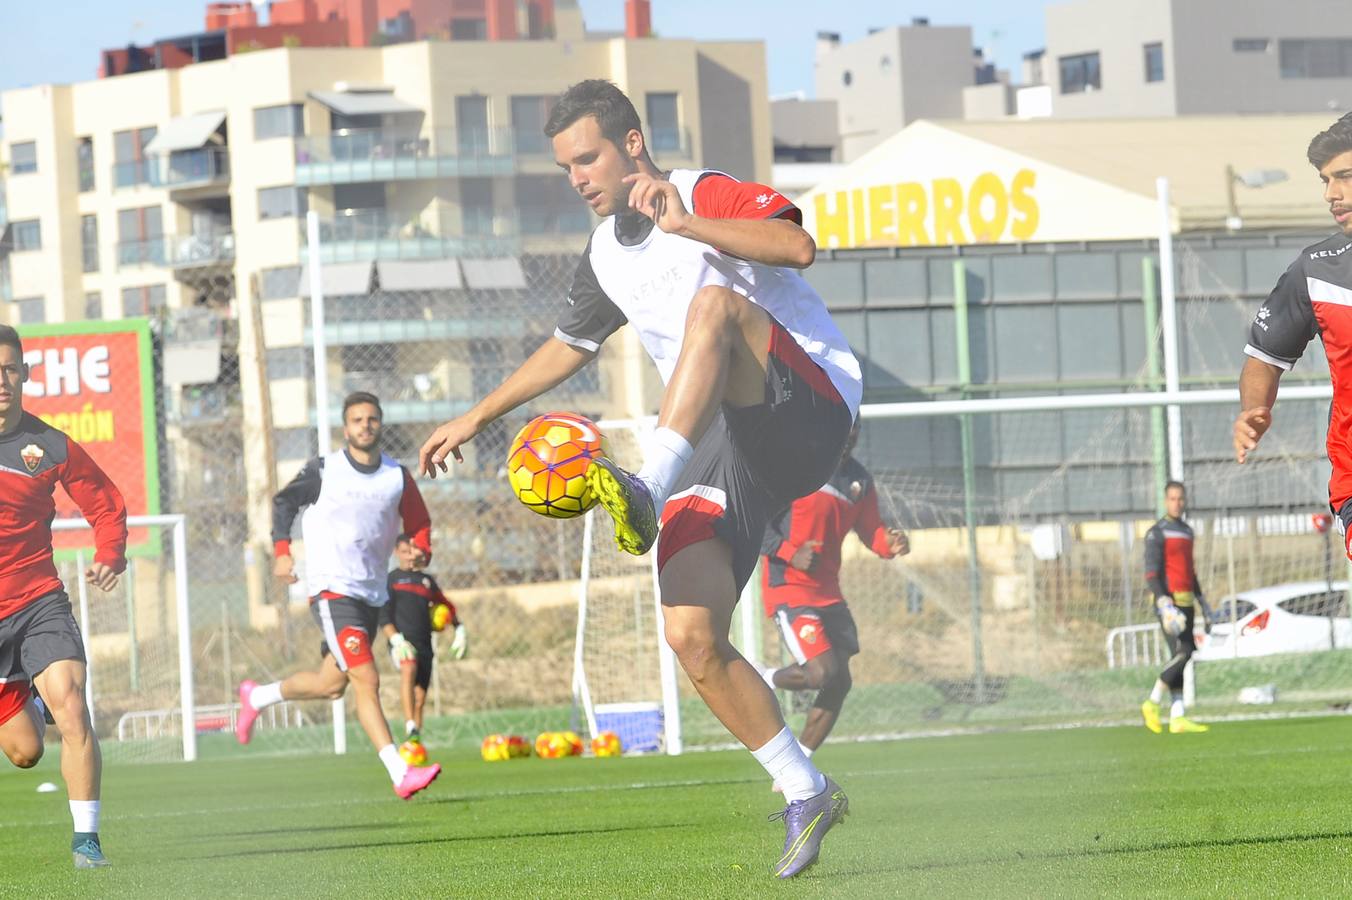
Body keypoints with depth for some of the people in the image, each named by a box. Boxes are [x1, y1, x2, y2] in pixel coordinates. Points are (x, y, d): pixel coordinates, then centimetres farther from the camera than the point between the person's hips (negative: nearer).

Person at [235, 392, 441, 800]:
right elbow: (284, 502, 9)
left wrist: (421, 552, -7)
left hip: (372, 594, 6)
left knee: (332, 685, 14)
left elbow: (419, 524, 14)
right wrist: (282, 550, -3)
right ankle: (400, 773, -22)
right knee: (366, 680, -18)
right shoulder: (323, 471, -6)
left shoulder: (398, 477, 4)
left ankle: (257, 696, 39)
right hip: (332, 589, -6)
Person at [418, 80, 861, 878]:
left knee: (713, 301, -36)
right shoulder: (607, 258, 18)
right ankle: (806, 795, 4)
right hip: (718, 456, 8)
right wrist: (478, 418, 39)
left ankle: (648, 488, -51)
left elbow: (797, 246, -26)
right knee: (692, 635, -10)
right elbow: (569, 347, 36)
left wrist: (686, 225, -35)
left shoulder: (705, 194, -6)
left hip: (806, 415, -8)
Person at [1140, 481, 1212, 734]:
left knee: (1182, 657, 4)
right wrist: (1165, 605, -24)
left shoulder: (1186, 531, 19)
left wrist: (1203, 604, 25)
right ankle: (1152, 704, -9)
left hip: (1186, 603, 8)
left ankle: (1178, 718, 2)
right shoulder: (1157, 533, -6)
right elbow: (1151, 573, -13)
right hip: (1169, 601, -8)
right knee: (1182, 653, -18)